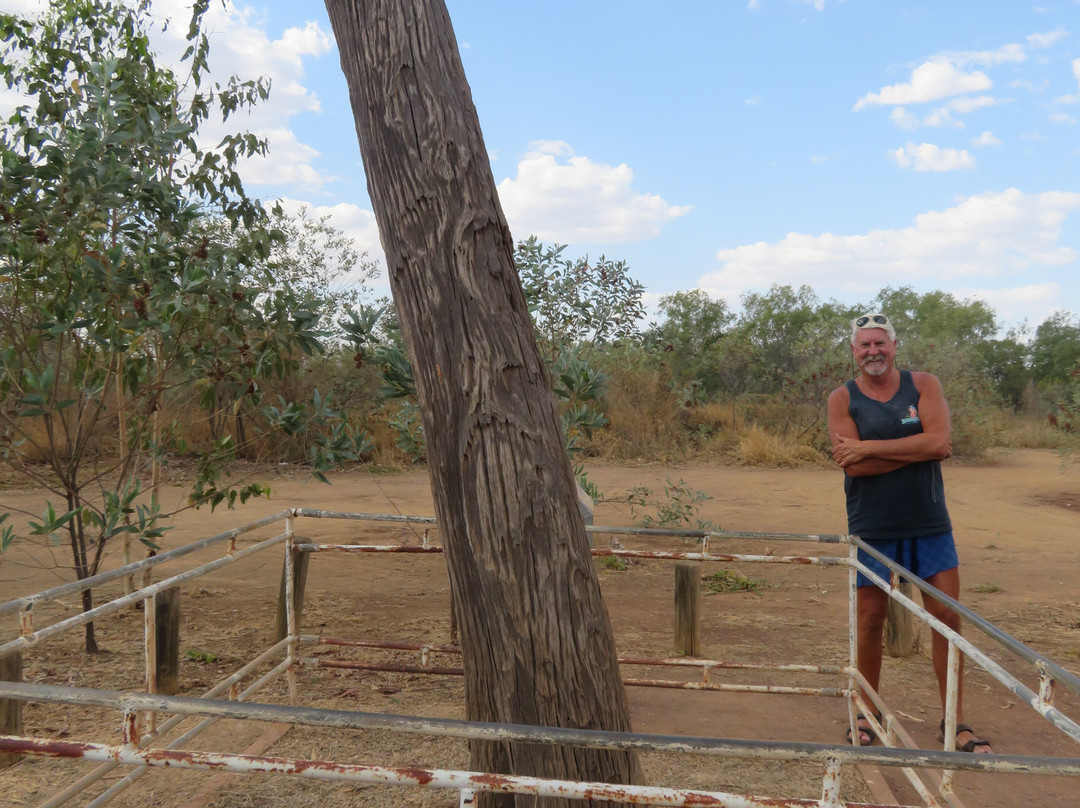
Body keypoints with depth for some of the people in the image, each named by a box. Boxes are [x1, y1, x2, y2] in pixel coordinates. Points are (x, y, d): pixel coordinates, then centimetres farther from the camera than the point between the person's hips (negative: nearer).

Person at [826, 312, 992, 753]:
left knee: (948, 617, 4)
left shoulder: (924, 385, 1)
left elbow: (940, 442, -16)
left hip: (929, 523, 2)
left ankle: (955, 721, 18)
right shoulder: (842, 398, -3)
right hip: (872, 527, -1)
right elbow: (852, 464, -16)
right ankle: (867, 713, 25)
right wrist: (918, 449, -16)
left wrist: (869, 447, -18)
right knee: (870, 619, 7)